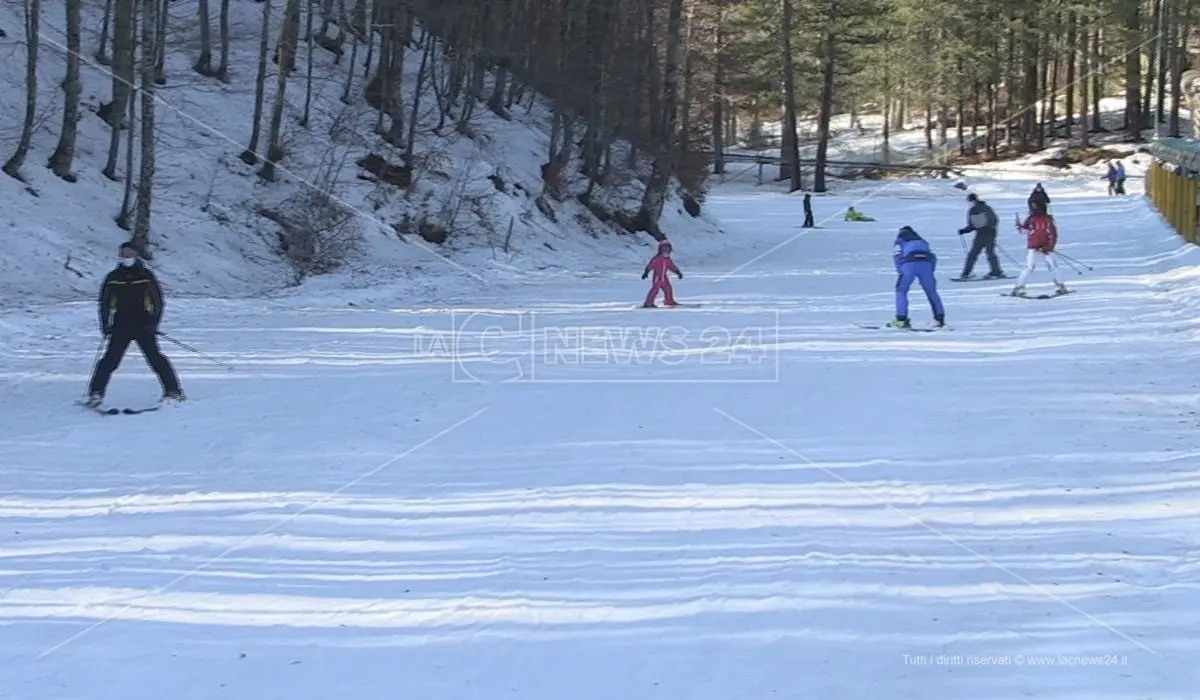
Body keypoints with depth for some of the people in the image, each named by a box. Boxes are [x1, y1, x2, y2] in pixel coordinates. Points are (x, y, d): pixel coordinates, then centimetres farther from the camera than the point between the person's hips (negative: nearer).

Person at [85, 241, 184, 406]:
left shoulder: (146, 275, 3)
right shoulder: (113, 278, 7)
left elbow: (158, 301, 5)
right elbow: (104, 302, 14)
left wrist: (153, 323, -5)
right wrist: (106, 325, 4)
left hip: (143, 325, -1)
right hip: (121, 326, 1)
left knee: (155, 358, -7)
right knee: (111, 359, -5)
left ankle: (173, 391, -1)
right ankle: (96, 393, 2)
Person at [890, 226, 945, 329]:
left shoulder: (899, 241, 28)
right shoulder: (922, 240, 38)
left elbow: (897, 257, 8)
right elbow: (933, 257, 24)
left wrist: (901, 273, 7)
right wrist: (930, 273, 21)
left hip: (910, 263, -3)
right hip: (926, 263, 3)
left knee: (901, 290, 10)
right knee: (931, 292, 17)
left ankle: (901, 319, -2)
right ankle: (940, 317, 12)